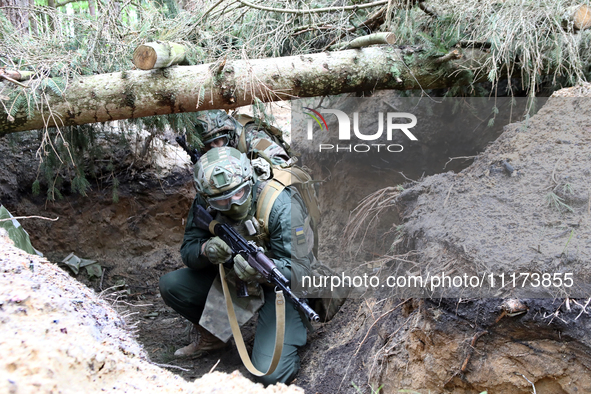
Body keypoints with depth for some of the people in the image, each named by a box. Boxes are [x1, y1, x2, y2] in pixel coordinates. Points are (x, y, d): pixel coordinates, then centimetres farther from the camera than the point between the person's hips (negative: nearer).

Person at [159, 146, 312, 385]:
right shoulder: (205, 203, -15)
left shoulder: (281, 206, -30)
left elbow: (299, 270, -29)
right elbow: (188, 251, -8)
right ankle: (212, 337, 16)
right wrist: (206, 249, -33)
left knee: (271, 374, -22)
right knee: (171, 286, -9)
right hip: (232, 276, 6)